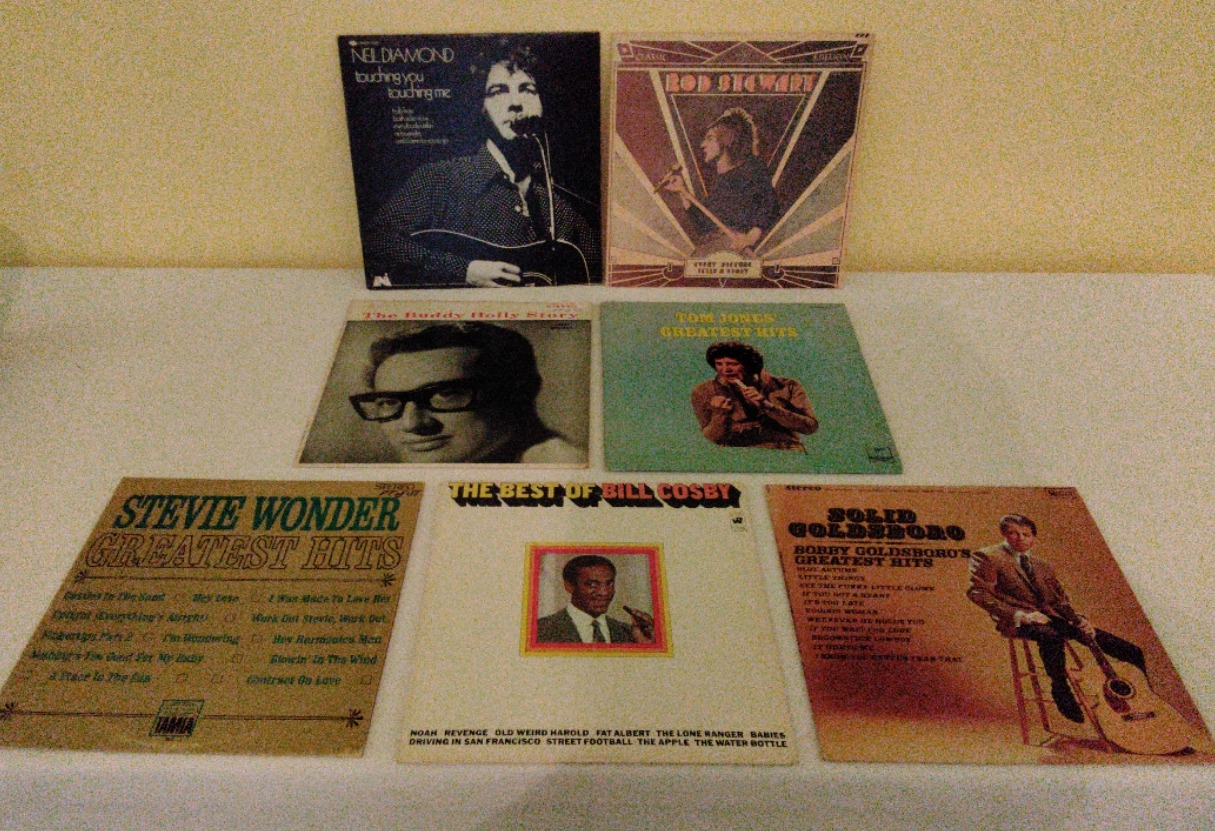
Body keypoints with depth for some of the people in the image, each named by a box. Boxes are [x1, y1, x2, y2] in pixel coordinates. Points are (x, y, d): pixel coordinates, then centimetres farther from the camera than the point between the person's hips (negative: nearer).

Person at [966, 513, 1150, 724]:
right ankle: (1060, 689, -22)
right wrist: (1018, 614, -18)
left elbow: (1061, 599, 20)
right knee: (1050, 635, -41)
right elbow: (977, 592, -9)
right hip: (1019, 622, -6)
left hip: (1053, 618, 6)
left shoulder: (1042, 565, 23)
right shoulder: (987, 557, 3)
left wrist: (1078, 619, -4)